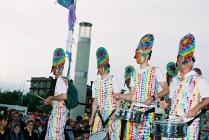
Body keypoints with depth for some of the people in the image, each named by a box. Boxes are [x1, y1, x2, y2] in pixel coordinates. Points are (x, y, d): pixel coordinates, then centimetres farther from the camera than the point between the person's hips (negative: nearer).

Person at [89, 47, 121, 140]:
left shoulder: (113, 79, -2)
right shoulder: (96, 83, 13)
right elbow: (95, 101, 16)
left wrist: (115, 113, -18)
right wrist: (92, 117, 12)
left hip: (112, 112, -5)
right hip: (100, 113, 5)